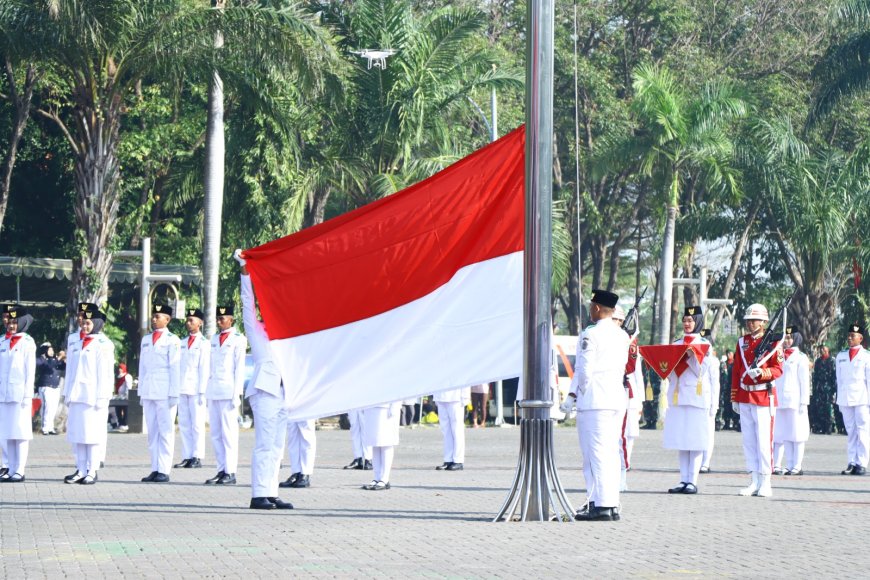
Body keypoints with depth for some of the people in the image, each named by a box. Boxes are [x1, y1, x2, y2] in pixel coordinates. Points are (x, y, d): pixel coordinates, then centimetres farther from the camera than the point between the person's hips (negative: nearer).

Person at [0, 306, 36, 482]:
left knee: (20, 433, -4)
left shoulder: (27, 343, -2)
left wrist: (27, 395, -10)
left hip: (20, 394, -5)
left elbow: (30, 371, -5)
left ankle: (19, 470, -3)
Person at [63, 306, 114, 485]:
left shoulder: (103, 345, -4)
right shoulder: (77, 345, 17)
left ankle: (91, 472, -1)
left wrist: (102, 398, -13)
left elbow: (106, 373, -9)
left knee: (92, 434, -5)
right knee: (77, 434, 6)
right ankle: (80, 471, 11)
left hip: (93, 397, -7)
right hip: (77, 396, 7)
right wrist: (67, 393, 14)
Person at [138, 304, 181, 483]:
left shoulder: (172, 340, -2)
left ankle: (164, 470, -6)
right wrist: (141, 393, 14)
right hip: (148, 393, 6)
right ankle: (155, 470, 7)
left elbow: (175, 368, -5)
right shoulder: (146, 339, 17)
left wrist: (173, 394, -10)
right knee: (152, 432, 5)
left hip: (165, 392, -6)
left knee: (165, 431, -5)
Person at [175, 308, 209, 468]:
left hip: (196, 389, -6)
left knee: (197, 424, -4)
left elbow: (205, 369, -6)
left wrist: (202, 392, -11)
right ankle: (187, 457, 8)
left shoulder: (203, 344, -2)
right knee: (184, 424, 5)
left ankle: (197, 458, -2)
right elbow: (178, 366, 16)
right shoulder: (182, 343, 16)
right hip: (182, 389, 6)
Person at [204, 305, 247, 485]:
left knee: (229, 433, -8)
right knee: (216, 434, 5)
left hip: (228, 391, -6)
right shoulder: (214, 339, 17)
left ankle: (230, 472, -7)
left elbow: (240, 368, -5)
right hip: (213, 392, 6)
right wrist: (206, 392, 14)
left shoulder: (238, 339, -1)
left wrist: (237, 394, -11)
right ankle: (221, 470, 8)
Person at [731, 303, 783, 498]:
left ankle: (765, 484, -2)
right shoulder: (742, 342, 13)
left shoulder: (772, 342, -3)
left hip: (764, 397, -6)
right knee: (748, 440, 6)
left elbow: (778, 370, -7)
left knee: (764, 440, -5)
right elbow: (736, 371, 15)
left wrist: (760, 372, -25)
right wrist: (734, 398, 13)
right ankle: (754, 482, 11)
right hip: (744, 398, 6)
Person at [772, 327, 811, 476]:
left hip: (794, 401, -6)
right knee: (785, 435, 5)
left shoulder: (800, 358, -2)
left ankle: (797, 466, -1)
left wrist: (803, 402, -11)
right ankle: (790, 466, 7)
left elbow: (805, 381, -5)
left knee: (797, 433, -3)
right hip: (780, 401, 6)